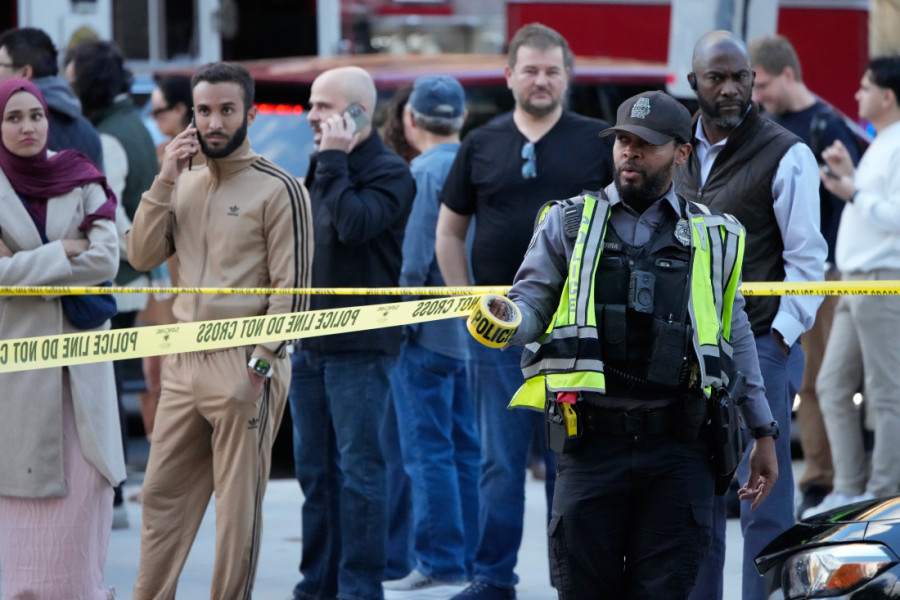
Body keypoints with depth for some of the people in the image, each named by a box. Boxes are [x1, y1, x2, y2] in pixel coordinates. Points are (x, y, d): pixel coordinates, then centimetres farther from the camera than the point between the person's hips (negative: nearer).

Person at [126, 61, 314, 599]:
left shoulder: (279, 189, -7)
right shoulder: (185, 184, 13)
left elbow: (292, 287, -9)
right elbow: (143, 256, 5)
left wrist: (261, 363, -14)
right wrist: (164, 182, -4)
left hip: (243, 366, -6)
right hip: (184, 362, 6)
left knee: (239, 504, 0)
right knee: (162, 493, 9)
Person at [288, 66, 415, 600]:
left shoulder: (389, 173, -8)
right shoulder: (321, 170, 16)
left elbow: (355, 224, -24)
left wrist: (334, 162, -16)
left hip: (359, 347, -8)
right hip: (310, 343, 8)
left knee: (359, 469, -6)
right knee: (315, 470, 11)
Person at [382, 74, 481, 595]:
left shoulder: (424, 172, -12)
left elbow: (414, 258, -17)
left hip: (429, 332, -7)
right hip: (474, 332, 8)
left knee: (429, 451, -5)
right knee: (465, 450, 11)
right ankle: (468, 557, 13)